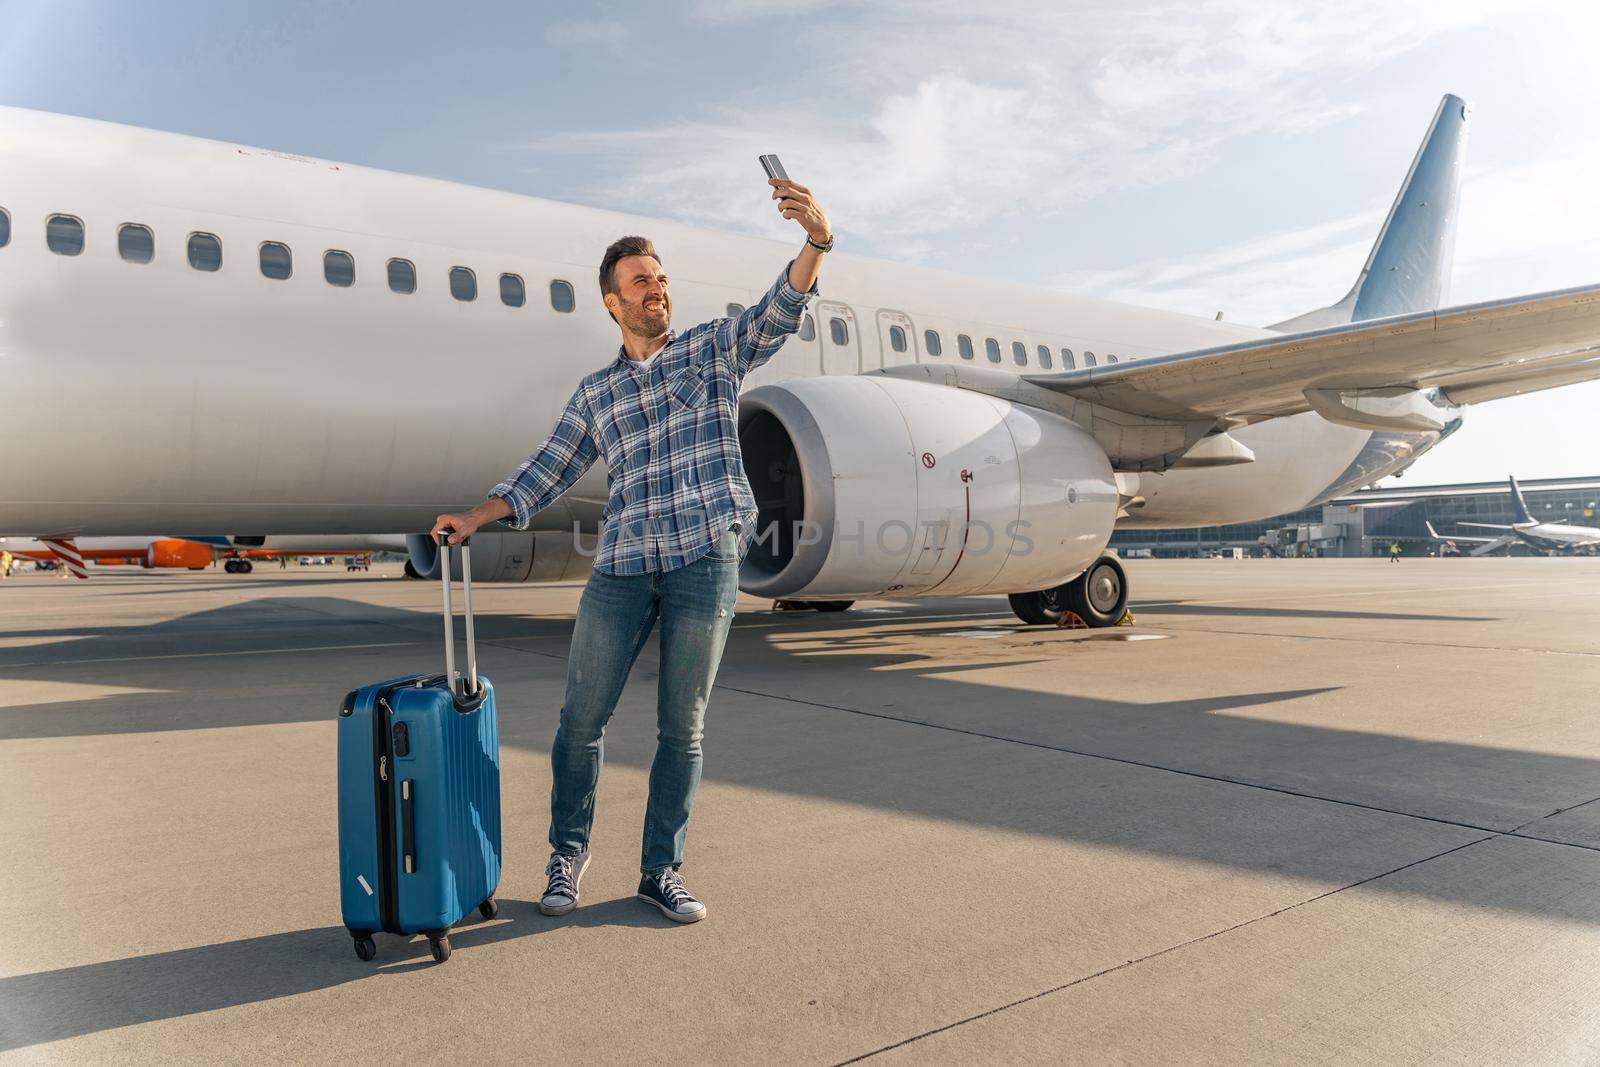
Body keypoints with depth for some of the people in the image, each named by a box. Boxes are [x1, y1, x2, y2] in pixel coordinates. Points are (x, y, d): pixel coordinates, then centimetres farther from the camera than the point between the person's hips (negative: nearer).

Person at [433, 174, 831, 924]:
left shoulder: (713, 348, 10)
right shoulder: (594, 392, 16)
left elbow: (780, 313, -7)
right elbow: (545, 474, 15)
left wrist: (816, 240, -26)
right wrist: (475, 518, 2)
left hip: (706, 560, -2)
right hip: (622, 567, 2)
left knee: (682, 728, 5)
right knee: (580, 720, 5)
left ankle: (660, 870, 20)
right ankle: (567, 853, 27)